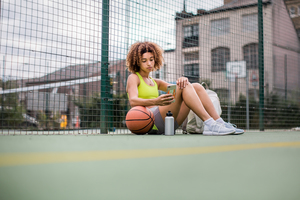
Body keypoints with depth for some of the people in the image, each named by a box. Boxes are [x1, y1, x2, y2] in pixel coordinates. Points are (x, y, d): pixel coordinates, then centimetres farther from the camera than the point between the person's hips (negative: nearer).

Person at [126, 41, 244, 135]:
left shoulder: (155, 82, 28)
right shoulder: (133, 78, 8)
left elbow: (173, 87, 11)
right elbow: (133, 101, -13)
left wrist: (182, 80, -14)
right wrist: (155, 101, -32)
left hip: (168, 122, 7)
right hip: (148, 120, -7)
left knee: (196, 87, -6)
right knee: (184, 87, -23)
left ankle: (219, 123, -17)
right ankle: (209, 124, -34)